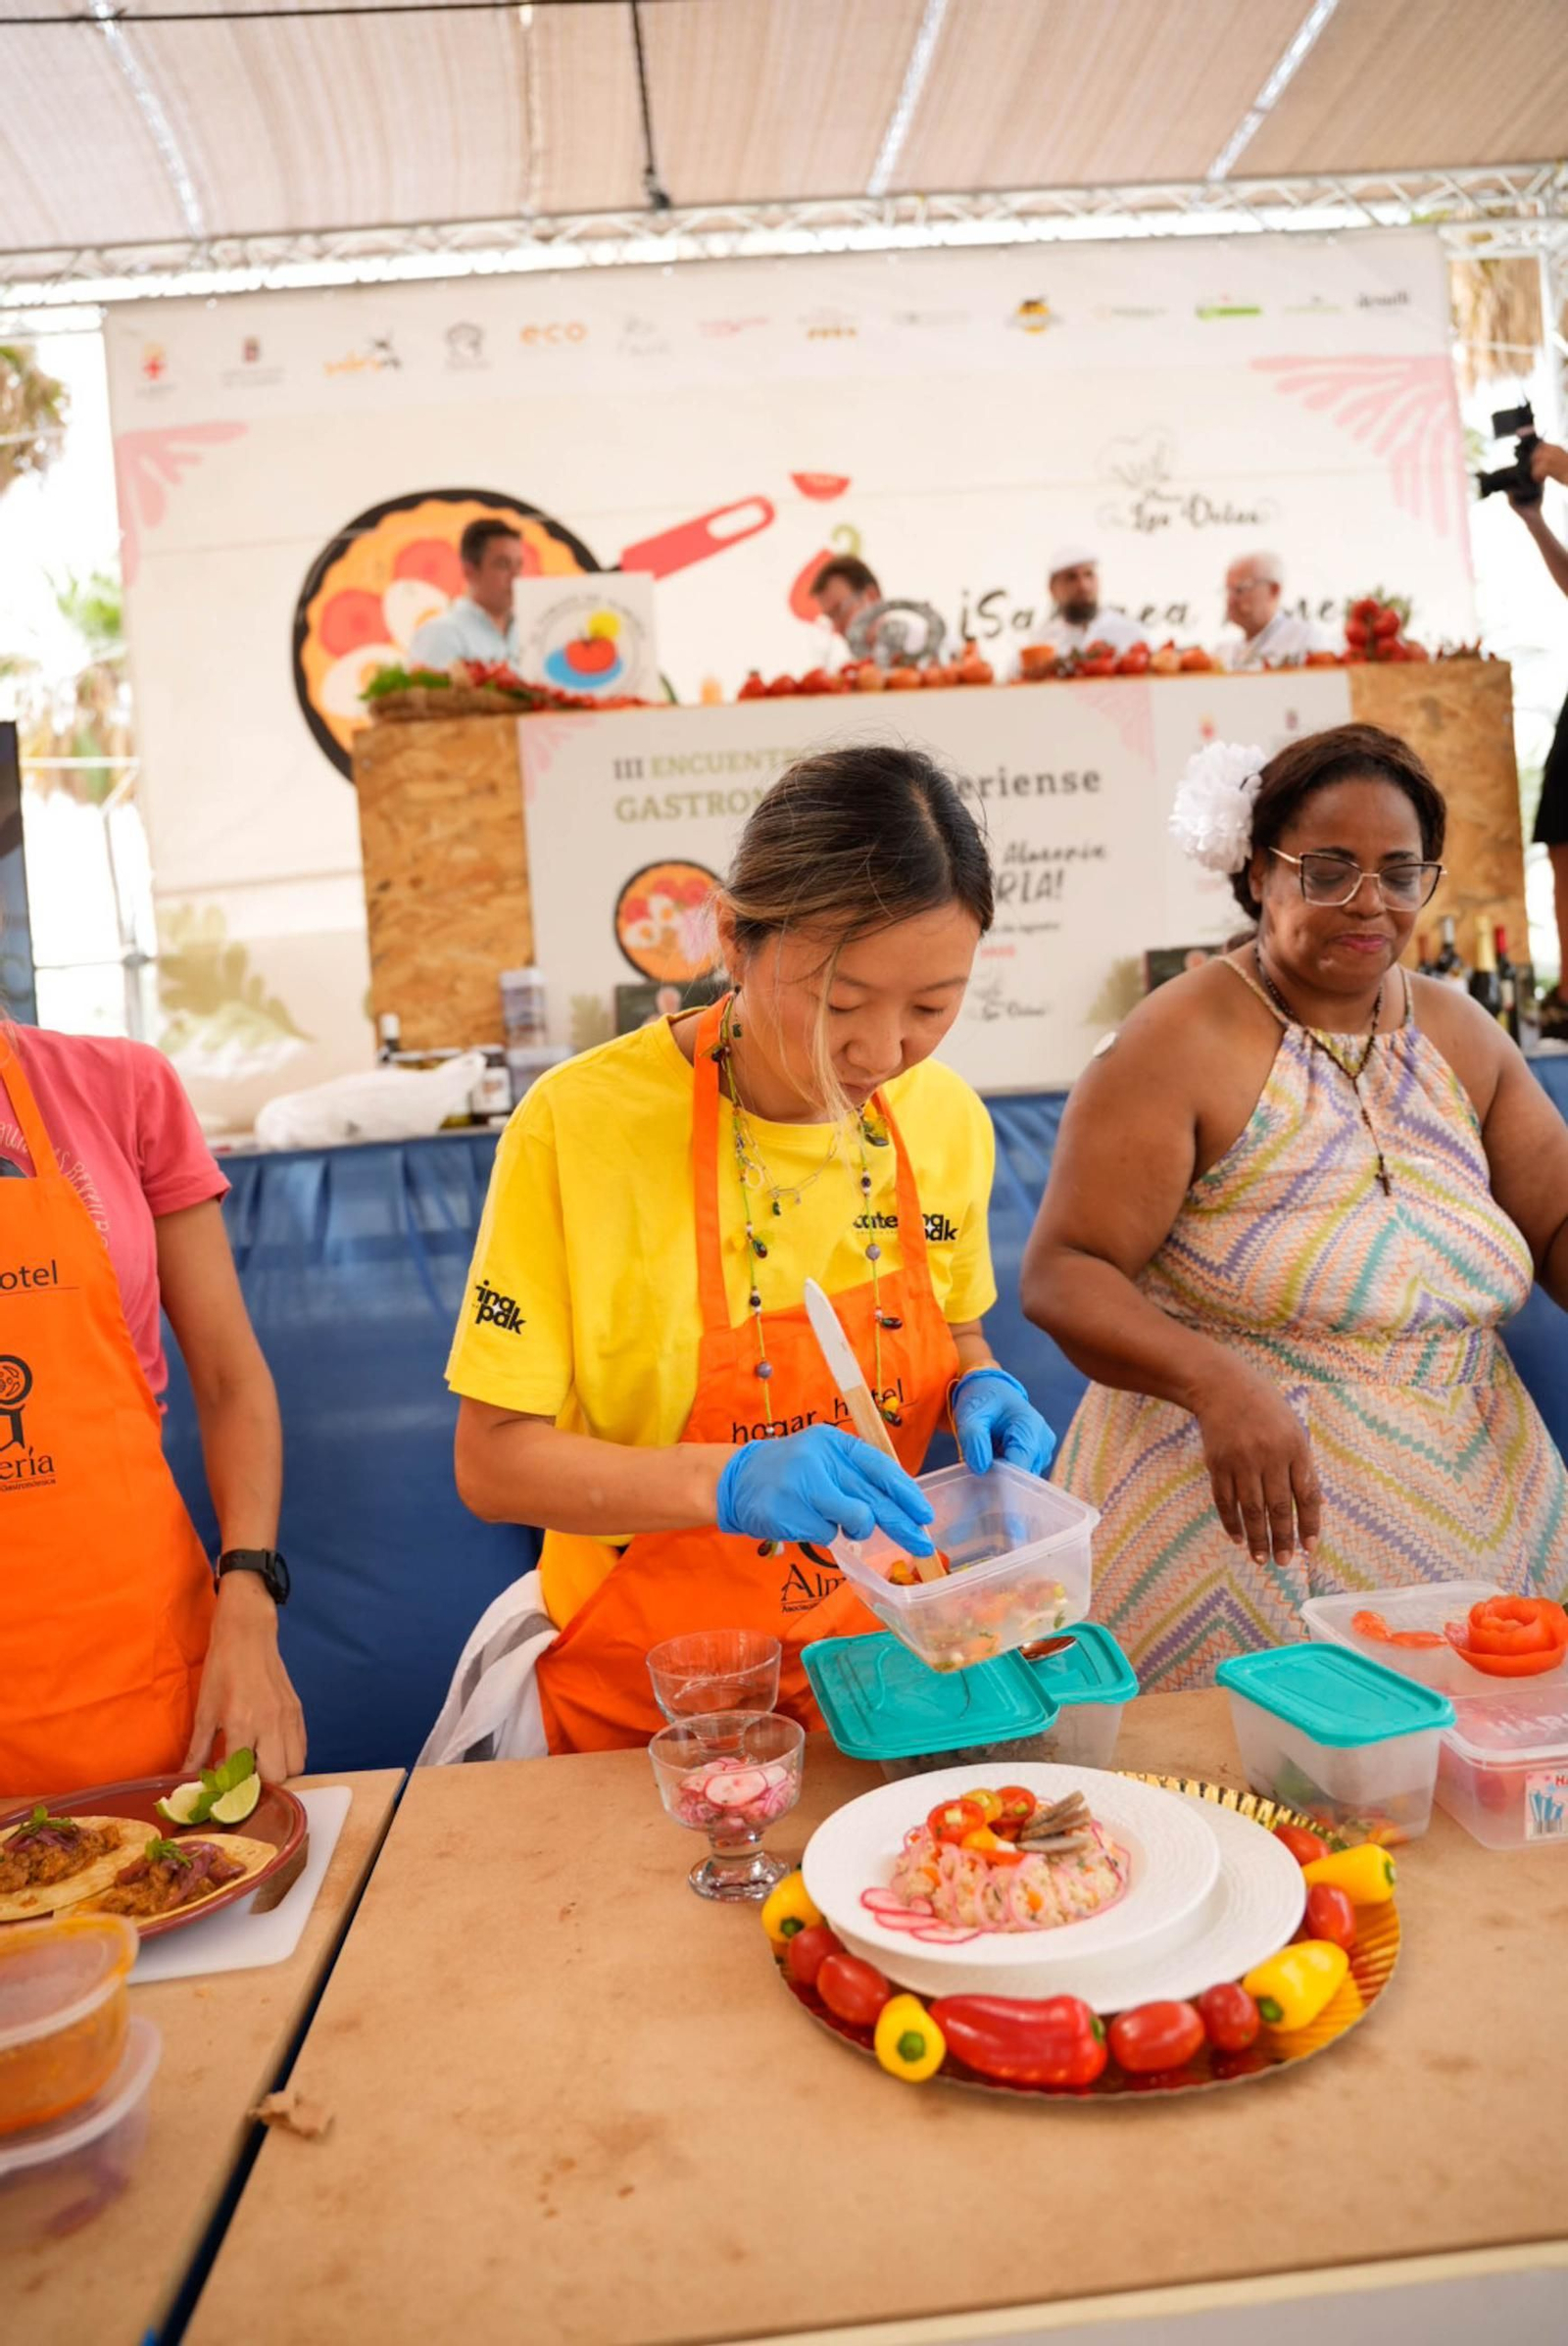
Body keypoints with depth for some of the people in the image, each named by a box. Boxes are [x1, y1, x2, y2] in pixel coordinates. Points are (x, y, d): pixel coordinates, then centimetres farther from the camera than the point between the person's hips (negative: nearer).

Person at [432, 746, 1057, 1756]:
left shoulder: (947, 1121, -9)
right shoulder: (583, 1122, -23)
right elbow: (494, 1461, -19)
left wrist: (979, 1394, -12)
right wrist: (726, 1482, -33)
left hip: (885, 1652, 4)